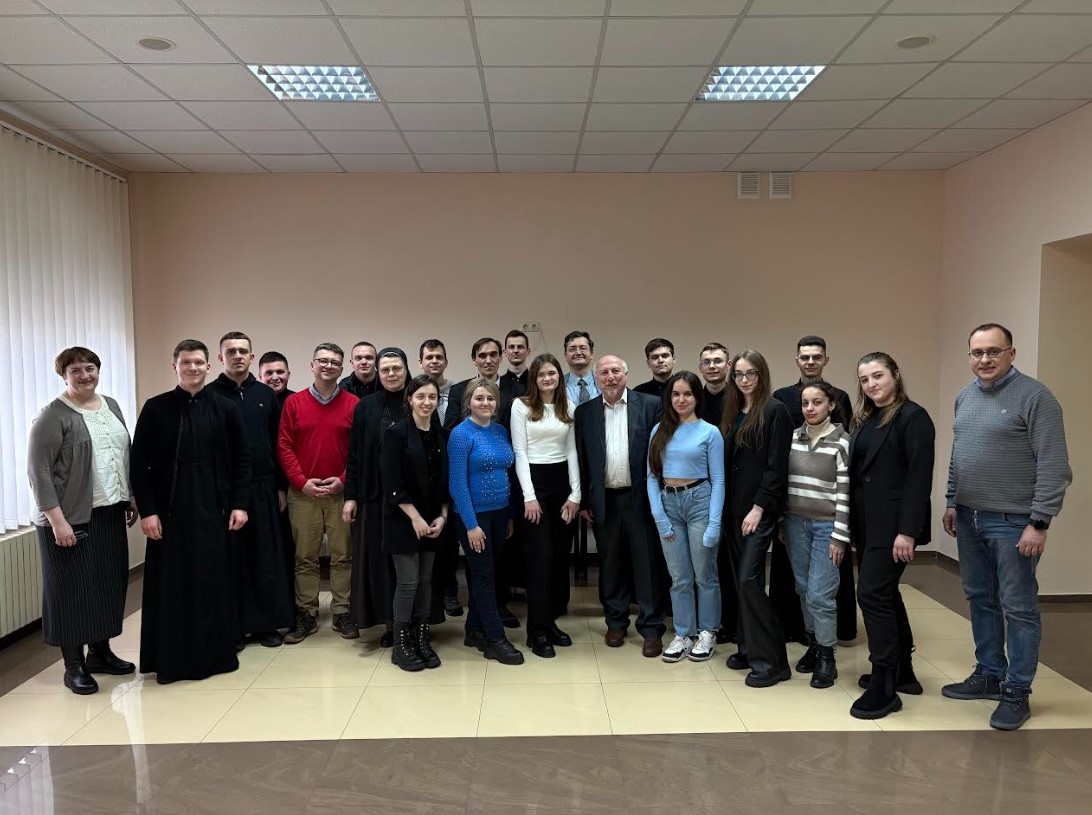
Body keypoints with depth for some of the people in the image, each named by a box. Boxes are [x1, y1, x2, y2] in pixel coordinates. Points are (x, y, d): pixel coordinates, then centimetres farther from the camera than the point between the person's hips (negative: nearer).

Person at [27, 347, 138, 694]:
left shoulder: (111, 406, 10)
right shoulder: (53, 416, -10)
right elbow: (38, 471, -13)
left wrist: (132, 500, 13)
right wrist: (57, 519, -17)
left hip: (110, 514, 6)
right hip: (72, 518, -6)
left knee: (109, 583, 12)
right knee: (73, 589, 4)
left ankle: (100, 652, 28)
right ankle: (73, 665, 17)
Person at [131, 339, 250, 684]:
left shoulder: (225, 408, 4)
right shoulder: (156, 408, 1)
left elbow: (241, 459, 5)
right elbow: (139, 463, -1)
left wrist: (239, 504, -1)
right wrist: (146, 510, -7)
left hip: (213, 509, 1)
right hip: (169, 510, -1)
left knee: (213, 581, 7)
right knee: (171, 584, 4)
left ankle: (215, 653, 20)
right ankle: (171, 659, 16)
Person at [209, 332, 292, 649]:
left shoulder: (266, 394, 9)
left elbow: (278, 444, 9)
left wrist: (281, 487, 6)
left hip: (263, 488, 3)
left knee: (267, 558, 5)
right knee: (230, 558, 4)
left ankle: (267, 623, 16)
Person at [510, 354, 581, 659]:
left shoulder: (566, 407, 10)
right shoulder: (521, 405, -3)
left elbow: (571, 452, 9)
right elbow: (519, 452, -7)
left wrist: (576, 494, 1)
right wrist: (529, 496, -13)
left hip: (561, 481, 5)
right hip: (533, 480, -5)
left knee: (561, 555, 7)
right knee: (541, 556, -6)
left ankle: (551, 621, 21)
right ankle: (537, 632, 5)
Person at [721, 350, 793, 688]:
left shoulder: (775, 411, -8)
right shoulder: (732, 412, 13)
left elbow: (776, 466, -13)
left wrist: (758, 508, -17)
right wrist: (728, 506, 8)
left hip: (761, 509, -7)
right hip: (734, 508, 7)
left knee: (749, 579, -11)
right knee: (742, 580, 11)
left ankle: (771, 660, -2)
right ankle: (749, 648, 22)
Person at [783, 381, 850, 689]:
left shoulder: (841, 442, -7)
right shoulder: (793, 437, 5)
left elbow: (844, 492, -9)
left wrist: (840, 536, -11)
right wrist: (780, 523, 9)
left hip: (827, 525, -4)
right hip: (796, 522, 4)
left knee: (820, 594, -5)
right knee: (804, 590, 11)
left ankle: (827, 657, 11)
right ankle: (814, 644, 27)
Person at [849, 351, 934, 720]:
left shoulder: (913, 417, -10)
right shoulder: (865, 419, 13)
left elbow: (919, 477, -16)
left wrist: (907, 531, -21)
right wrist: (853, 524, 7)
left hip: (892, 525, -8)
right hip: (869, 524, 8)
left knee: (872, 593, -9)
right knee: (885, 594, 15)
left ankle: (883, 688, 0)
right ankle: (902, 672, 29)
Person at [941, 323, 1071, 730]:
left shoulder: (1035, 397, -12)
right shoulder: (965, 397, 10)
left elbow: (1054, 466, -15)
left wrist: (1039, 523, -18)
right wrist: (952, 503, 13)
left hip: (1013, 523, -7)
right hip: (970, 518, 7)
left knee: (1018, 608, 3)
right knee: (980, 600, 15)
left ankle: (1017, 692, 14)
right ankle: (989, 674, 29)